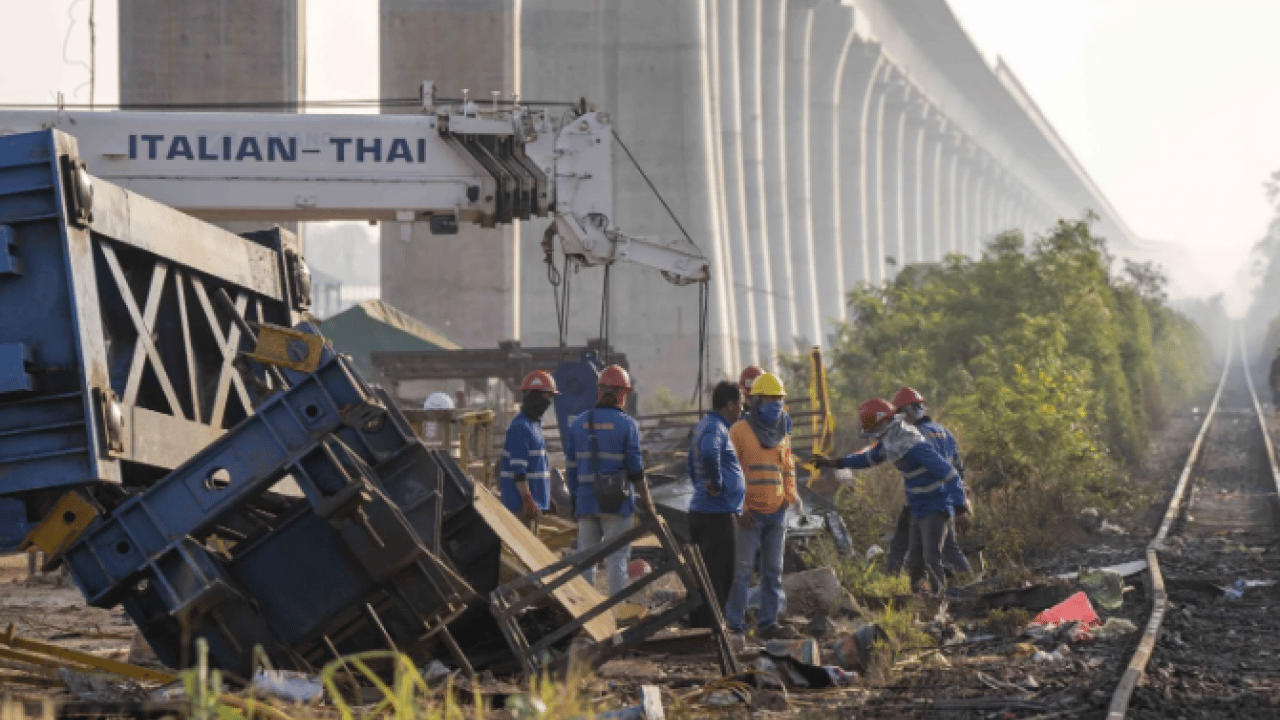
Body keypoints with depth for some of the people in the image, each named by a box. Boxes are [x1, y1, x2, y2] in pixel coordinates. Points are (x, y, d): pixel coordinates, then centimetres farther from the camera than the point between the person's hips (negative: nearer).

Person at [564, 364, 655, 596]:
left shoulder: (578, 423, 6)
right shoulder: (627, 425, -6)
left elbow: (570, 468, 8)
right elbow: (636, 470, -7)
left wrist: (574, 499, 16)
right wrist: (646, 501, 1)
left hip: (586, 502, 4)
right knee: (617, 559, 0)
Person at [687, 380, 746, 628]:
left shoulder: (703, 426, 18)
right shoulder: (715, 429, -15)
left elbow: (693, 466, 29)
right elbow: (709, 453, -37)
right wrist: (717, 484, -25)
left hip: (699, 511, 10)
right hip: (719, 514, -10)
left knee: (703, 574, 15)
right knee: (717, 577, -8)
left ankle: (697, 626, 21)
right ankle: (710, 628, -8)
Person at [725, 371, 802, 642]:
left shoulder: (782, 433, 13)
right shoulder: (740, 431, -6)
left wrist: (789, 496, 9)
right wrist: (740, 508, -13)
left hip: (776, 513, 6)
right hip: (749, 514, -6)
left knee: (773, 570, 9)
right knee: (741, 570, -6)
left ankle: (768, 623, 15)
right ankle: (736, 626, -3)